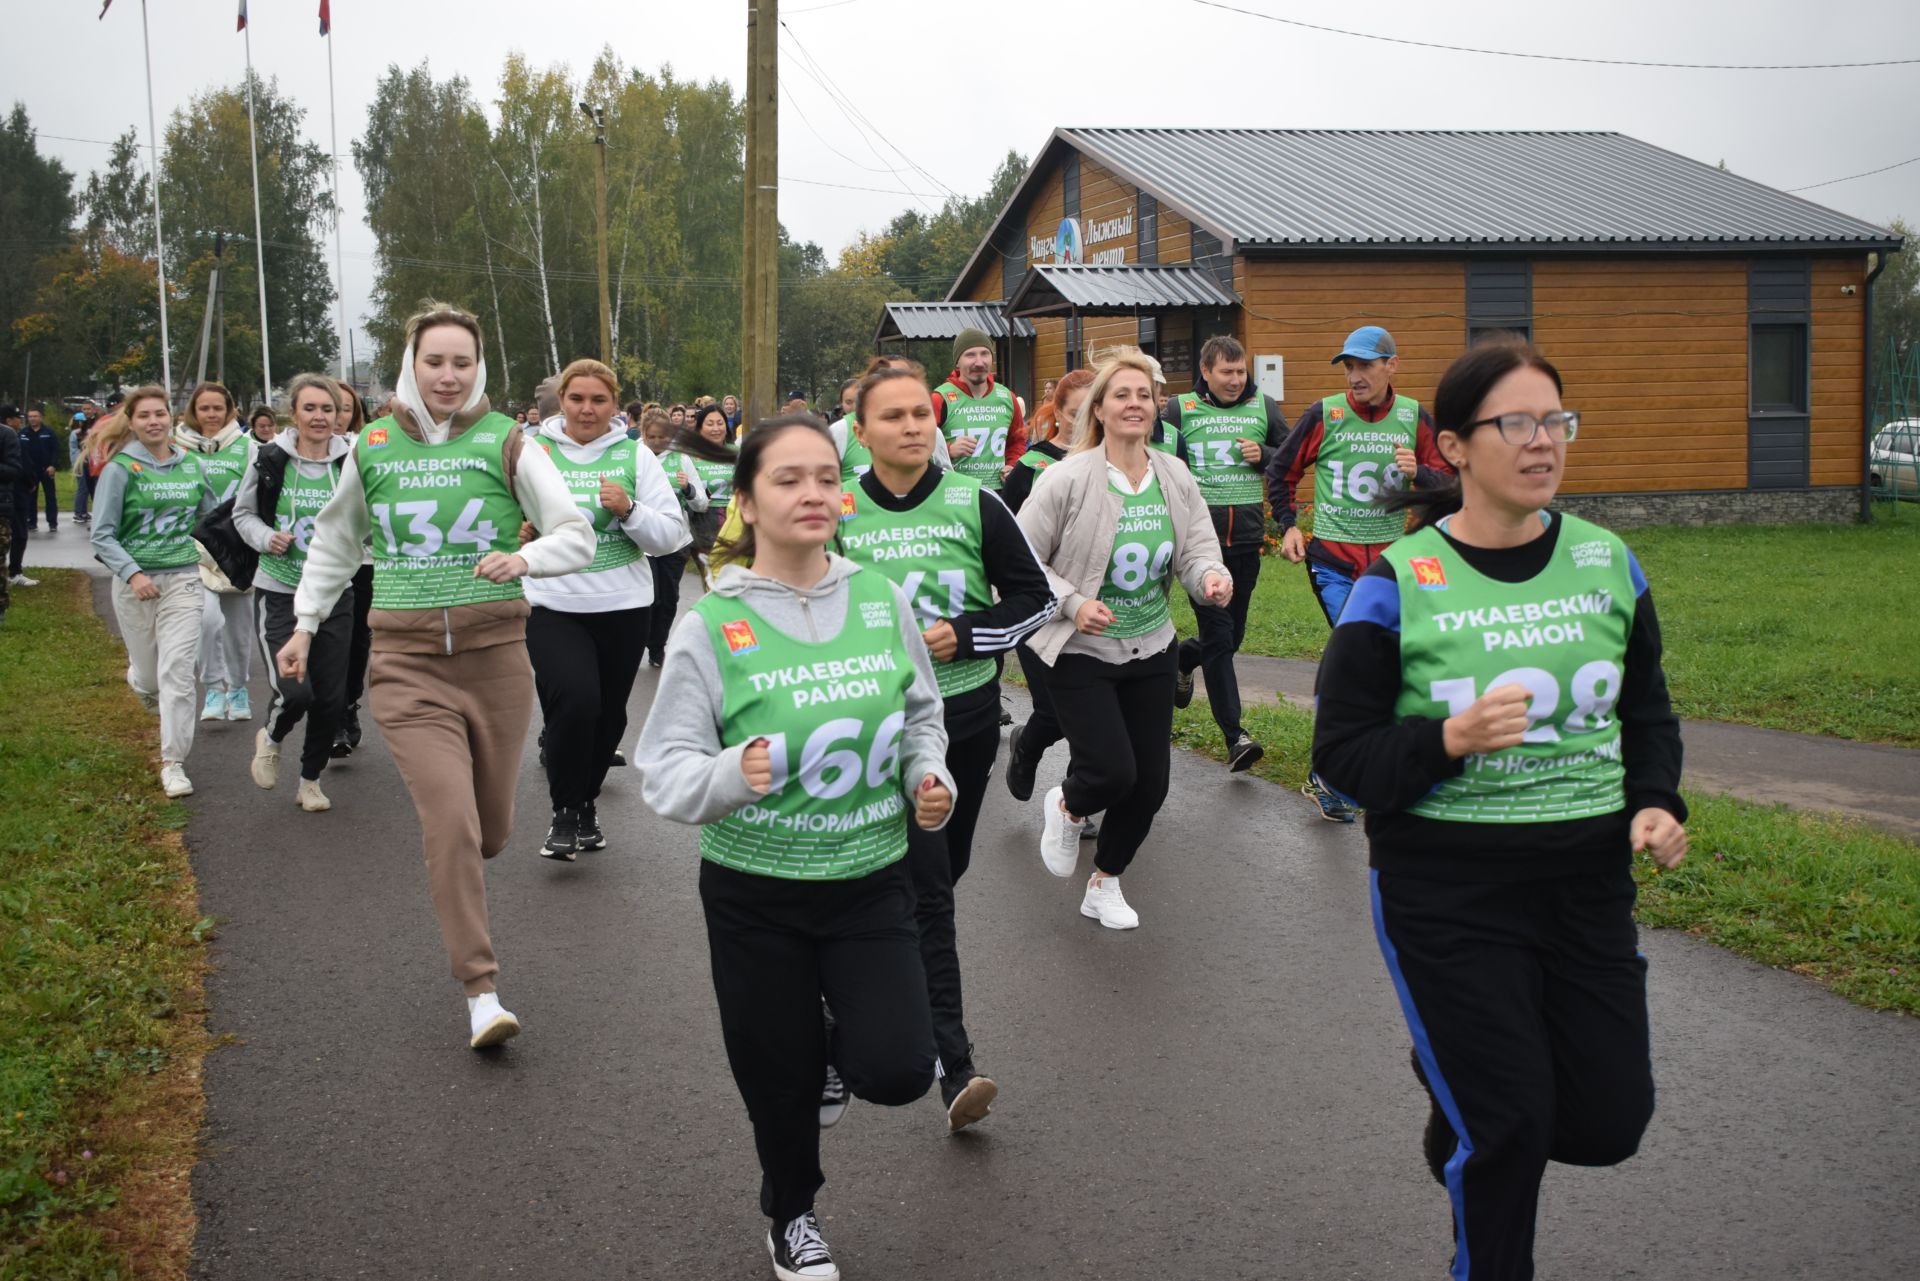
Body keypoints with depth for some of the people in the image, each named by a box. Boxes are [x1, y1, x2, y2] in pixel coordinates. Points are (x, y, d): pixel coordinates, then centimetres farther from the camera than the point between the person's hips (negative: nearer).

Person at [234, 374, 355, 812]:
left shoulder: (351, 462, -4)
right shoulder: (269, 459, -5)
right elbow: (243, 512, 8)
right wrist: (266, 538, -10)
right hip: (279, 593, -2)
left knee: (331, 698, 6)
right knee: (294, 690, -16)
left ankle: (311, 779, 29)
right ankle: (270, 738, 20)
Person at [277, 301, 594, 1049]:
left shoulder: (506, 443, 1)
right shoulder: (372, 448, 7)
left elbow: (578, 536, 0)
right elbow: (335, 543, 23)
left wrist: (525, 558, -20)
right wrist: (305, 624, 22)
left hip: (495, 651, 0)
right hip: (406, 659, 0)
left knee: (490, 827, 11)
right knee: (451, 821, -13)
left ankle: (456, 881, 49)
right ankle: (481, 992, -5)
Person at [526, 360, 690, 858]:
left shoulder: (635, 455, 2)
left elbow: (672, 537, 0)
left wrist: (629, 510, -16)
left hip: (624, 606, 2)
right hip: (552, 605, -2)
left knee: (608, 713, 10)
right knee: (573, 698, -21)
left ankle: (586, 802, 36)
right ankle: (565, 811, 0)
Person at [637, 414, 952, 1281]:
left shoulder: (882, 598, -3)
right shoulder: (710, 623, -13)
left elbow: (920, 714, 13)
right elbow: (664, 769, -12)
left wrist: (930, 779, -5)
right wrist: (733, 776, -32)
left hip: (871, 882, 2)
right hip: (754, 892, -2)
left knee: (897, 1071, -12)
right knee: (777, 1080, 12)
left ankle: (834, 1043, 27)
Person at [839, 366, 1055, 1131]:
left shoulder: (974, 505, -2)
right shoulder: (838, 513, -3)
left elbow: (1035, 599, 2)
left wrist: (962, 635, -12)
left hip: (968, 714, 3)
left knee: (941, 871, 16)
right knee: (927, 888, -11)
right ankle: (955, 1066, -12)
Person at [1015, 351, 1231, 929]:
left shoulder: (1175, 476, 1)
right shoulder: (1069, 478, -14)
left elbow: (1197, 550, 0)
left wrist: (1212, 578, -23)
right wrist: (1072, 603, -22)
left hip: (1151, 649, 5)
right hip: (1080, 651, -5)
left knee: (1150, 783, 7)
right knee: (1113, 771, -15)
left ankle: (1105, 885, 31)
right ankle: (1066, 806, 23)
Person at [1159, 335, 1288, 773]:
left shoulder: (1264, 407, 10)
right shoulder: (1180, 409, 3)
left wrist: (1264, 455, -4)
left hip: (1246, 537, 4)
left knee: (1233, 634, 12)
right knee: (1217, 636, -8)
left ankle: (1182, 659, 45)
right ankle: (1235, 737, -6)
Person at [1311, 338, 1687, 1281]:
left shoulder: (1607, 563, 4)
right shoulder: (1398, 583, -9)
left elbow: (1648, 710, 16)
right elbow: (1341, 754, -8)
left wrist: (1655, 803, -2)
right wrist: (1449, 741, -25)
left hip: (1588, 879, 5)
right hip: (1448, 891, -4)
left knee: (1609, 1123, 9)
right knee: (1510, 1130, -2)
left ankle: (1454, 1072, 39)